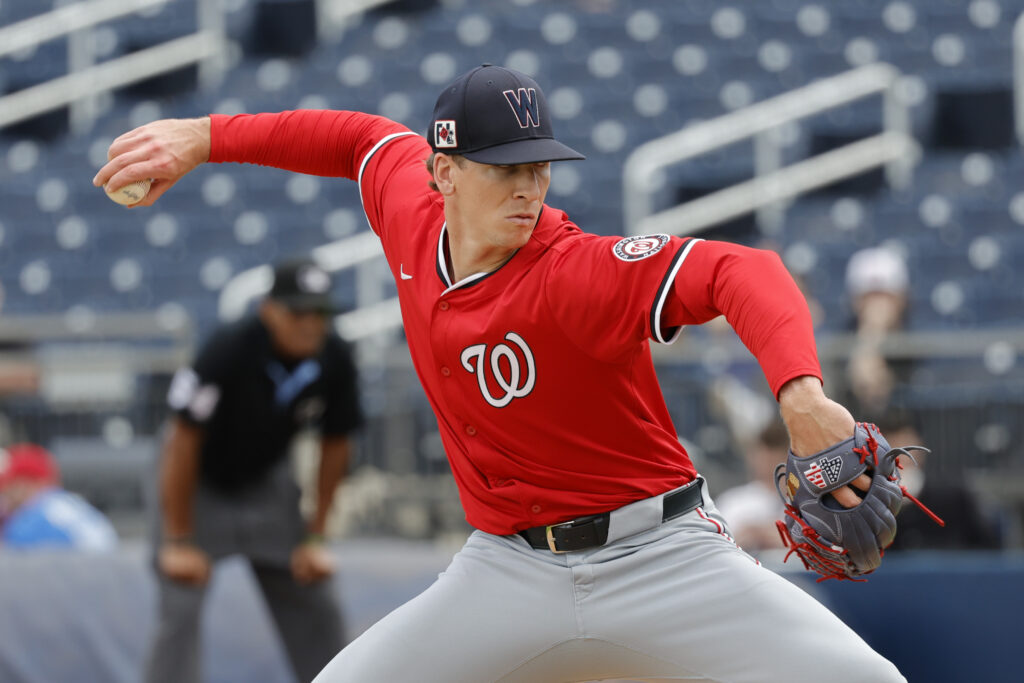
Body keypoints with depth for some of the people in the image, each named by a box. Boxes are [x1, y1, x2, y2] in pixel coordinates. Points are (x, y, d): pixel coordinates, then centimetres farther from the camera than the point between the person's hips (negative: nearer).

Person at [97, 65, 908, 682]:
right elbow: (372, 139, 19)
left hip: (663, 556, -5)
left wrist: (801, 392, -55)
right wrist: (204, 137, 19)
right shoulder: (412, 219, -3)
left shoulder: (579, 273, -22)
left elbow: (742, 273, -36)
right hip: (513, 574, 5)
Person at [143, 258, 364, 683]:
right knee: (180, 611, -16)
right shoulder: (228, 351, -31)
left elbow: (335, 445, -1)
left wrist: (315, 536, 2)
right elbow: (184, 441, -24)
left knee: (316, 608, 3)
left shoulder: (334, 361, -17)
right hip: (202, 484, -5)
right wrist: (179, 542, -21)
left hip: (268, 483, 5)